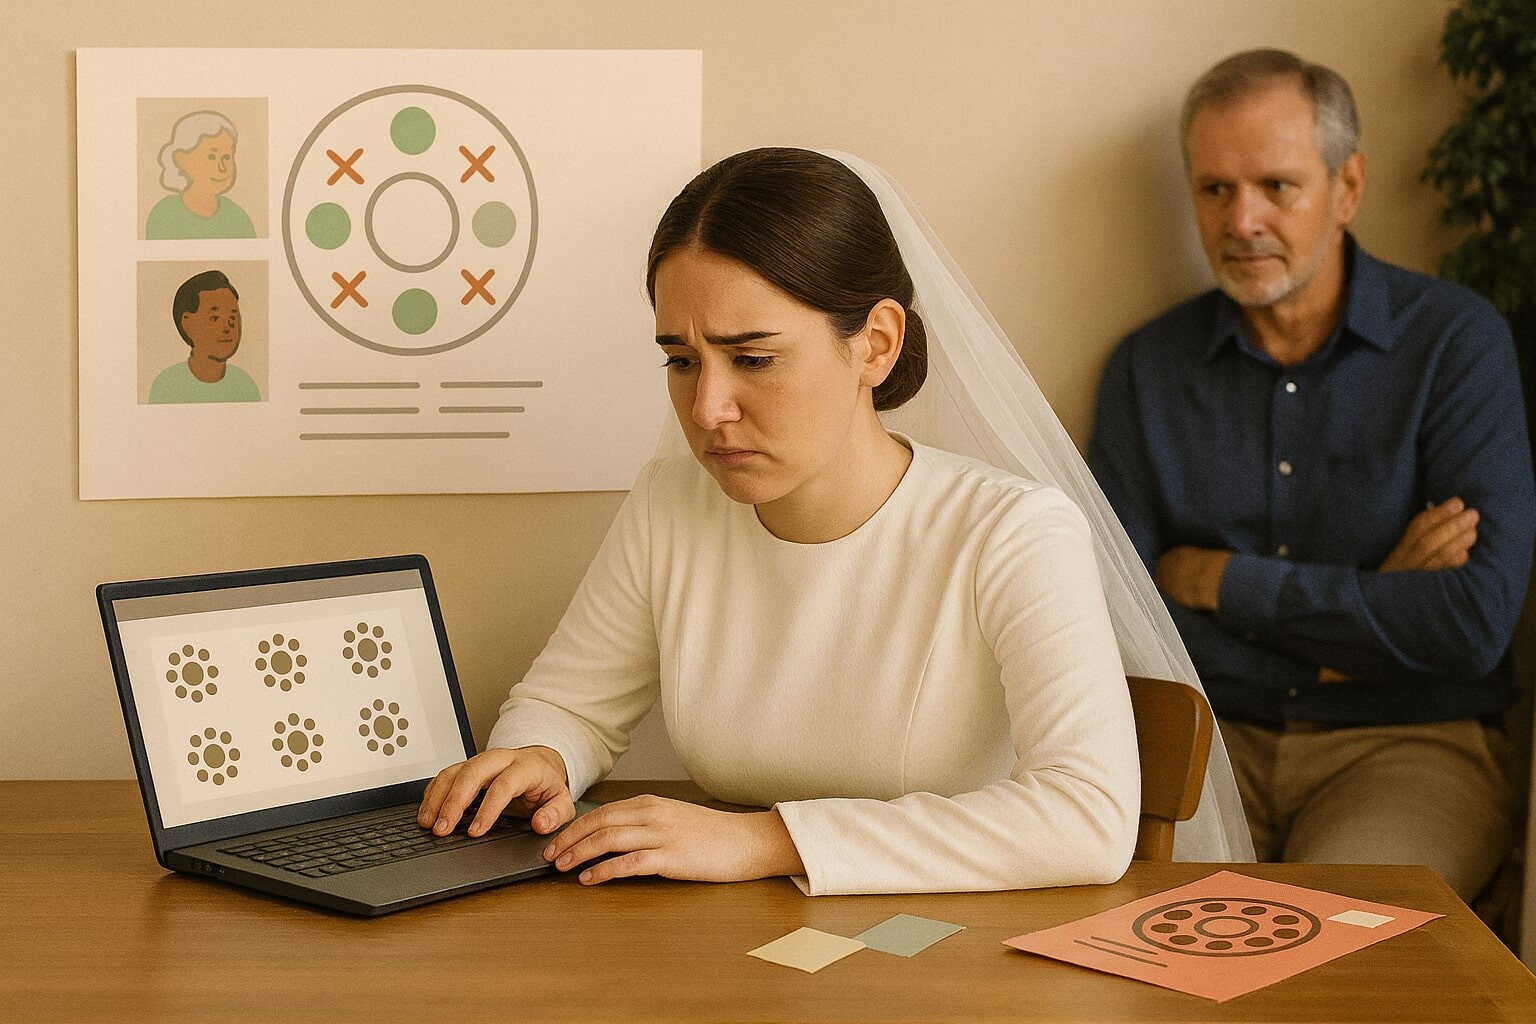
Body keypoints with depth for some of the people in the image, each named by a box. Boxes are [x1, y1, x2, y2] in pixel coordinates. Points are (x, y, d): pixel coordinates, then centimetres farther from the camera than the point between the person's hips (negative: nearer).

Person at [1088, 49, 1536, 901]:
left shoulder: (1456, 341, -1)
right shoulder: (1147, 368, 8)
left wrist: (1220, 581, -7)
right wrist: (1367, 606, -9)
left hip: (1409, 745, -2)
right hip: (1209, 739, 2)